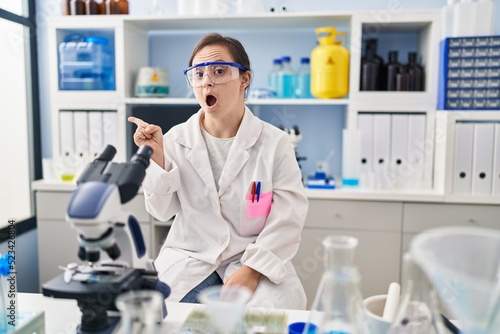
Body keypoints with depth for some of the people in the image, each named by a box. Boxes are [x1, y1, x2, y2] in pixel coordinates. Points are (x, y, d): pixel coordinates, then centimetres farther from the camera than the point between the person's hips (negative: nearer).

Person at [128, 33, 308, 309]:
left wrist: (253, 269, -17)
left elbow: (287, 220, -8)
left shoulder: (275, 143, -6)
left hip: (257, 263, -1)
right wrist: (156, 158, -14)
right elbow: (162, 211, -1)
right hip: (189, 259, 2)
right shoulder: (176, 139, 0)